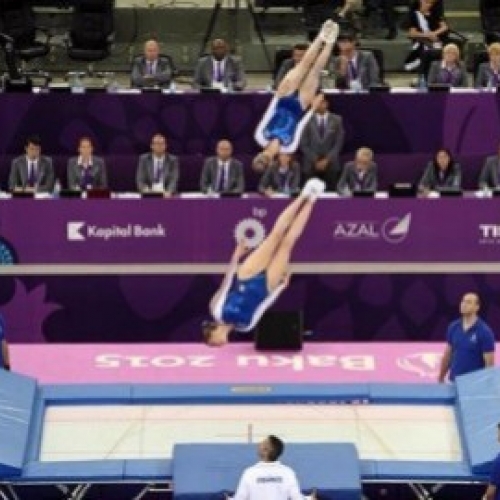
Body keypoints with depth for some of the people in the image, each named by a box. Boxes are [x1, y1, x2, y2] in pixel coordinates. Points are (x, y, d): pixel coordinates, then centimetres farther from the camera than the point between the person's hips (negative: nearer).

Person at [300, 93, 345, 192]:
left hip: (331, 164, 0)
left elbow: (339, 143, 2)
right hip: (311, 165, 0)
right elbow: (304, 144, 1)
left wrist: (327, 160, -7)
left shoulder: (336, 120, 5)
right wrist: (315, 161, -7)